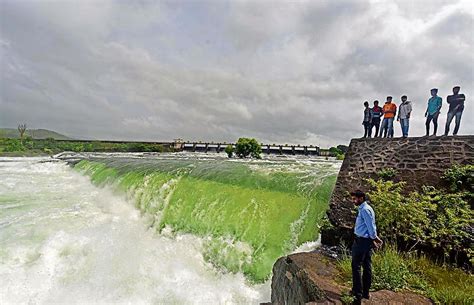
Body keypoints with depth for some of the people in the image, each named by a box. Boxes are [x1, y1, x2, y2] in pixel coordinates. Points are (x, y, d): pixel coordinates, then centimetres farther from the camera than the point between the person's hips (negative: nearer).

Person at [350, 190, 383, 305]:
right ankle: (365, 292, 26)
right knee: (367, 266, 15)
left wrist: (375, 238, -4)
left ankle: (358, 294, 6)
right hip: (367, 241, 10)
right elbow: (371, 226, 15)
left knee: (356, 266, -1)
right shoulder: (363, 209, 12)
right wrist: (374, 238, 13)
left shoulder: (365, 210, -19)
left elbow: (371, 226, -17)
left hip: (361, 241, -10)